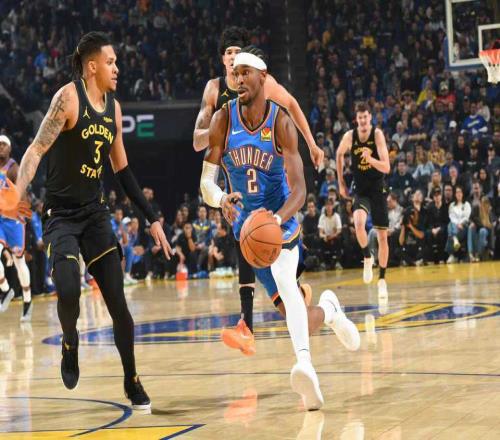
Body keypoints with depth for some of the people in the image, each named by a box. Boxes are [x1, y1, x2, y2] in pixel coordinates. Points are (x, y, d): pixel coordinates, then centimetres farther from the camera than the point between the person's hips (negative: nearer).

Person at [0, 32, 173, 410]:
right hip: (61, 215, -5)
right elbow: (37, 149, -20)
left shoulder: (114, 108, 7)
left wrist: (152, 218, 15)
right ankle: (70, 343, 10)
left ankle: (132, 382, 14)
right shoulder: (69, 97, -13)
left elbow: (123, 170, 16)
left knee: (118, 302, 0)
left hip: (95, 213, 5)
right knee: (68, 292, -24)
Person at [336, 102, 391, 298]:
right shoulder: (349, 136, -8)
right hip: (360, 190, 1)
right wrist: (341, 182, 13)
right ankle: (367, 258, -6)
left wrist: (371, 159, -38)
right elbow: (339, 155, 14)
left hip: (378, 189, -1)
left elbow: (386, 168, -20)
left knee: (382, 235, 3)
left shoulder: (378, 135, -15)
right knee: (358, 222, -30)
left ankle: (382, 279, 16)